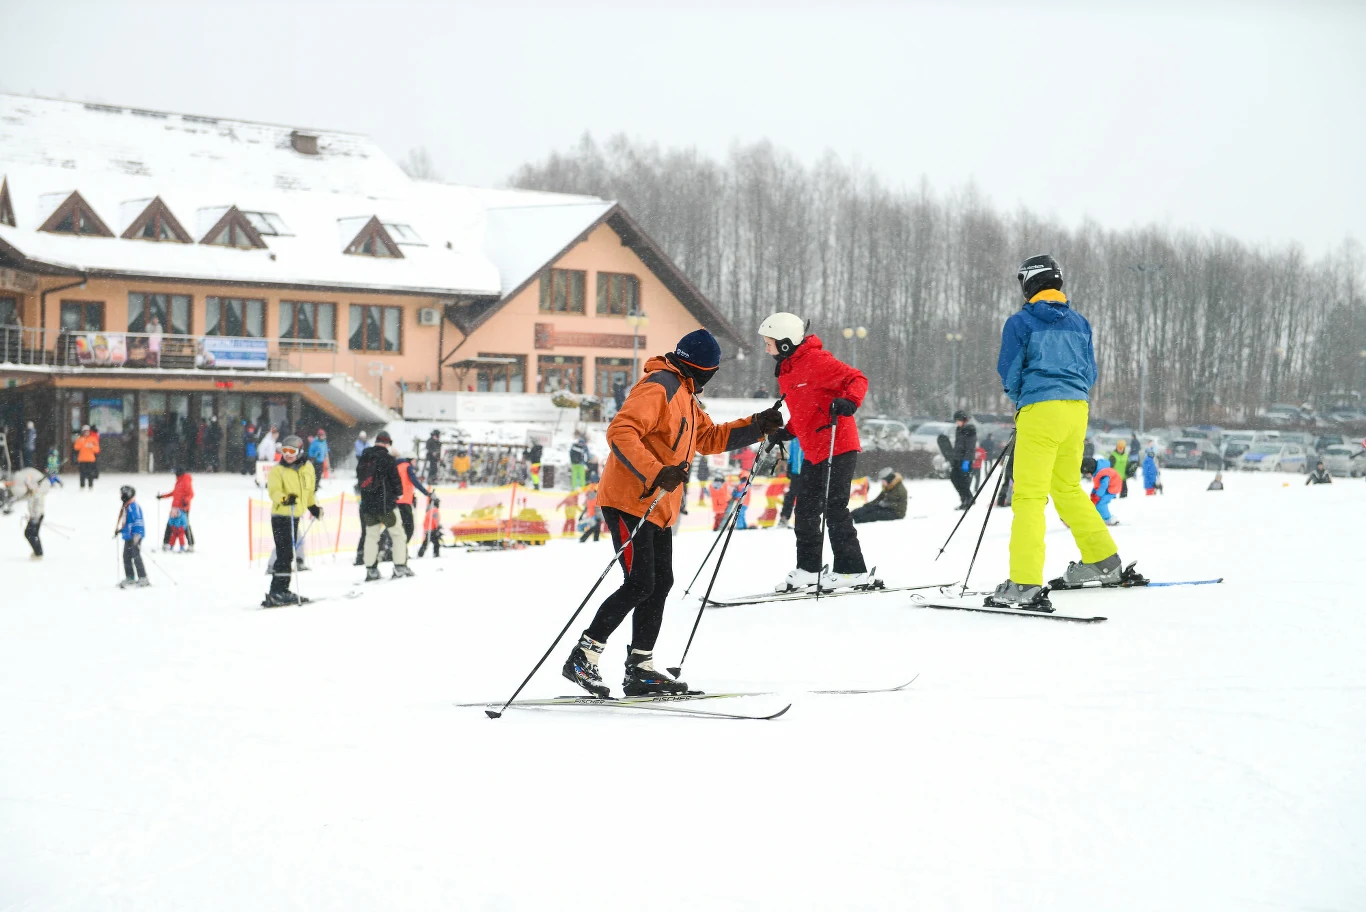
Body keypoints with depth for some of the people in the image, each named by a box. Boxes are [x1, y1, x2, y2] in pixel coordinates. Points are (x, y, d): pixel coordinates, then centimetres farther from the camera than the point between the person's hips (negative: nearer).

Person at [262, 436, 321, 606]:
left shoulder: (307, 467, 8)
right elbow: (274, 491, -22)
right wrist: (284, 499, -40)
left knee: (288, 554, 12)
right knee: (284, 554, -12)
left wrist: (313, 506, 27)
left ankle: (281, 591, 20)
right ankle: (276, 593, -12)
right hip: (281, 516, -7)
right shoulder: (277, 470, -9)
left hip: (295, 515, 7)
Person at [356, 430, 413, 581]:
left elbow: (360, 480, 15)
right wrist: (398, 493, 10)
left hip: (367, 504, 6)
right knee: (398, 533, 5)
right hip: (385, 503, -6)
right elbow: (395, 479, -9)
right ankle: (400, 566, 1)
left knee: (371, 535, 12)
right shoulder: (387, 458, -11)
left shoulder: (363, 459, 8)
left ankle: (371, 569, 9)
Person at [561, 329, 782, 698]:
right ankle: (582, 658, -8)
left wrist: (756, 427, 17)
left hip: (657, 508, 10)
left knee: (660, 584, 8)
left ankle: (640, 670, 13)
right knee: (639, 584, -15)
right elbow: (620, 432, -24)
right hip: (629, 503, -10)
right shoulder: (658, 388, -13)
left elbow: (709, 437, 29)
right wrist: (655, 473, -34)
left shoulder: (683, 397, 21)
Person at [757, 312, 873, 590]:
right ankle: (808, 568, 19)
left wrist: (849, 401, -35)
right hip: (813, 451, 10)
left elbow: (857, 379, -17)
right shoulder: (785, 371, 14)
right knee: (806, 509, 10)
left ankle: (852, 570, -2)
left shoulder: (816, 361, -15)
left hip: (838, 447, -10)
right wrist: (785, 433, 13)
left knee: (834, 508, -9)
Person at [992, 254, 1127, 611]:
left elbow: (1009, 372, 0)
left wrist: (1018, 401, 19)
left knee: (1029, 495, -8)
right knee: (1067, 488, 23)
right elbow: (1090, 373, 15)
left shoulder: (1020, 322, -2)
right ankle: (1104, 561, 27)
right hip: (1078, 408, 6)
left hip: (1040, 410, -6)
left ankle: (1025, 584, -16)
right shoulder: (1079, 322, 14)